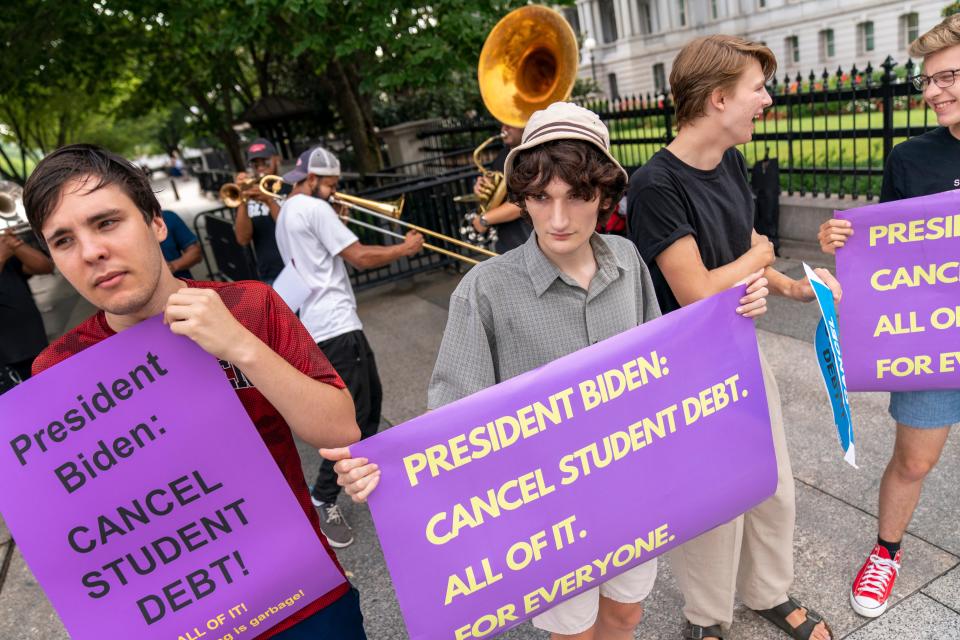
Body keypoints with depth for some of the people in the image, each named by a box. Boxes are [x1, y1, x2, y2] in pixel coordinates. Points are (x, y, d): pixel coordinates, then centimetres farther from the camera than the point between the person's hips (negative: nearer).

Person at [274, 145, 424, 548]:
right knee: (353, 413, -8)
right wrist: (405, 248, -1)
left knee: (370, 397, 21)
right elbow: (360, 258, -14)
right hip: (335, 325, -11)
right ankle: (322, 501, -1)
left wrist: (336, 225, 16)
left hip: (325, 322, 11)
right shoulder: (314, 209, -12)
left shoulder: (287, 213, 19)